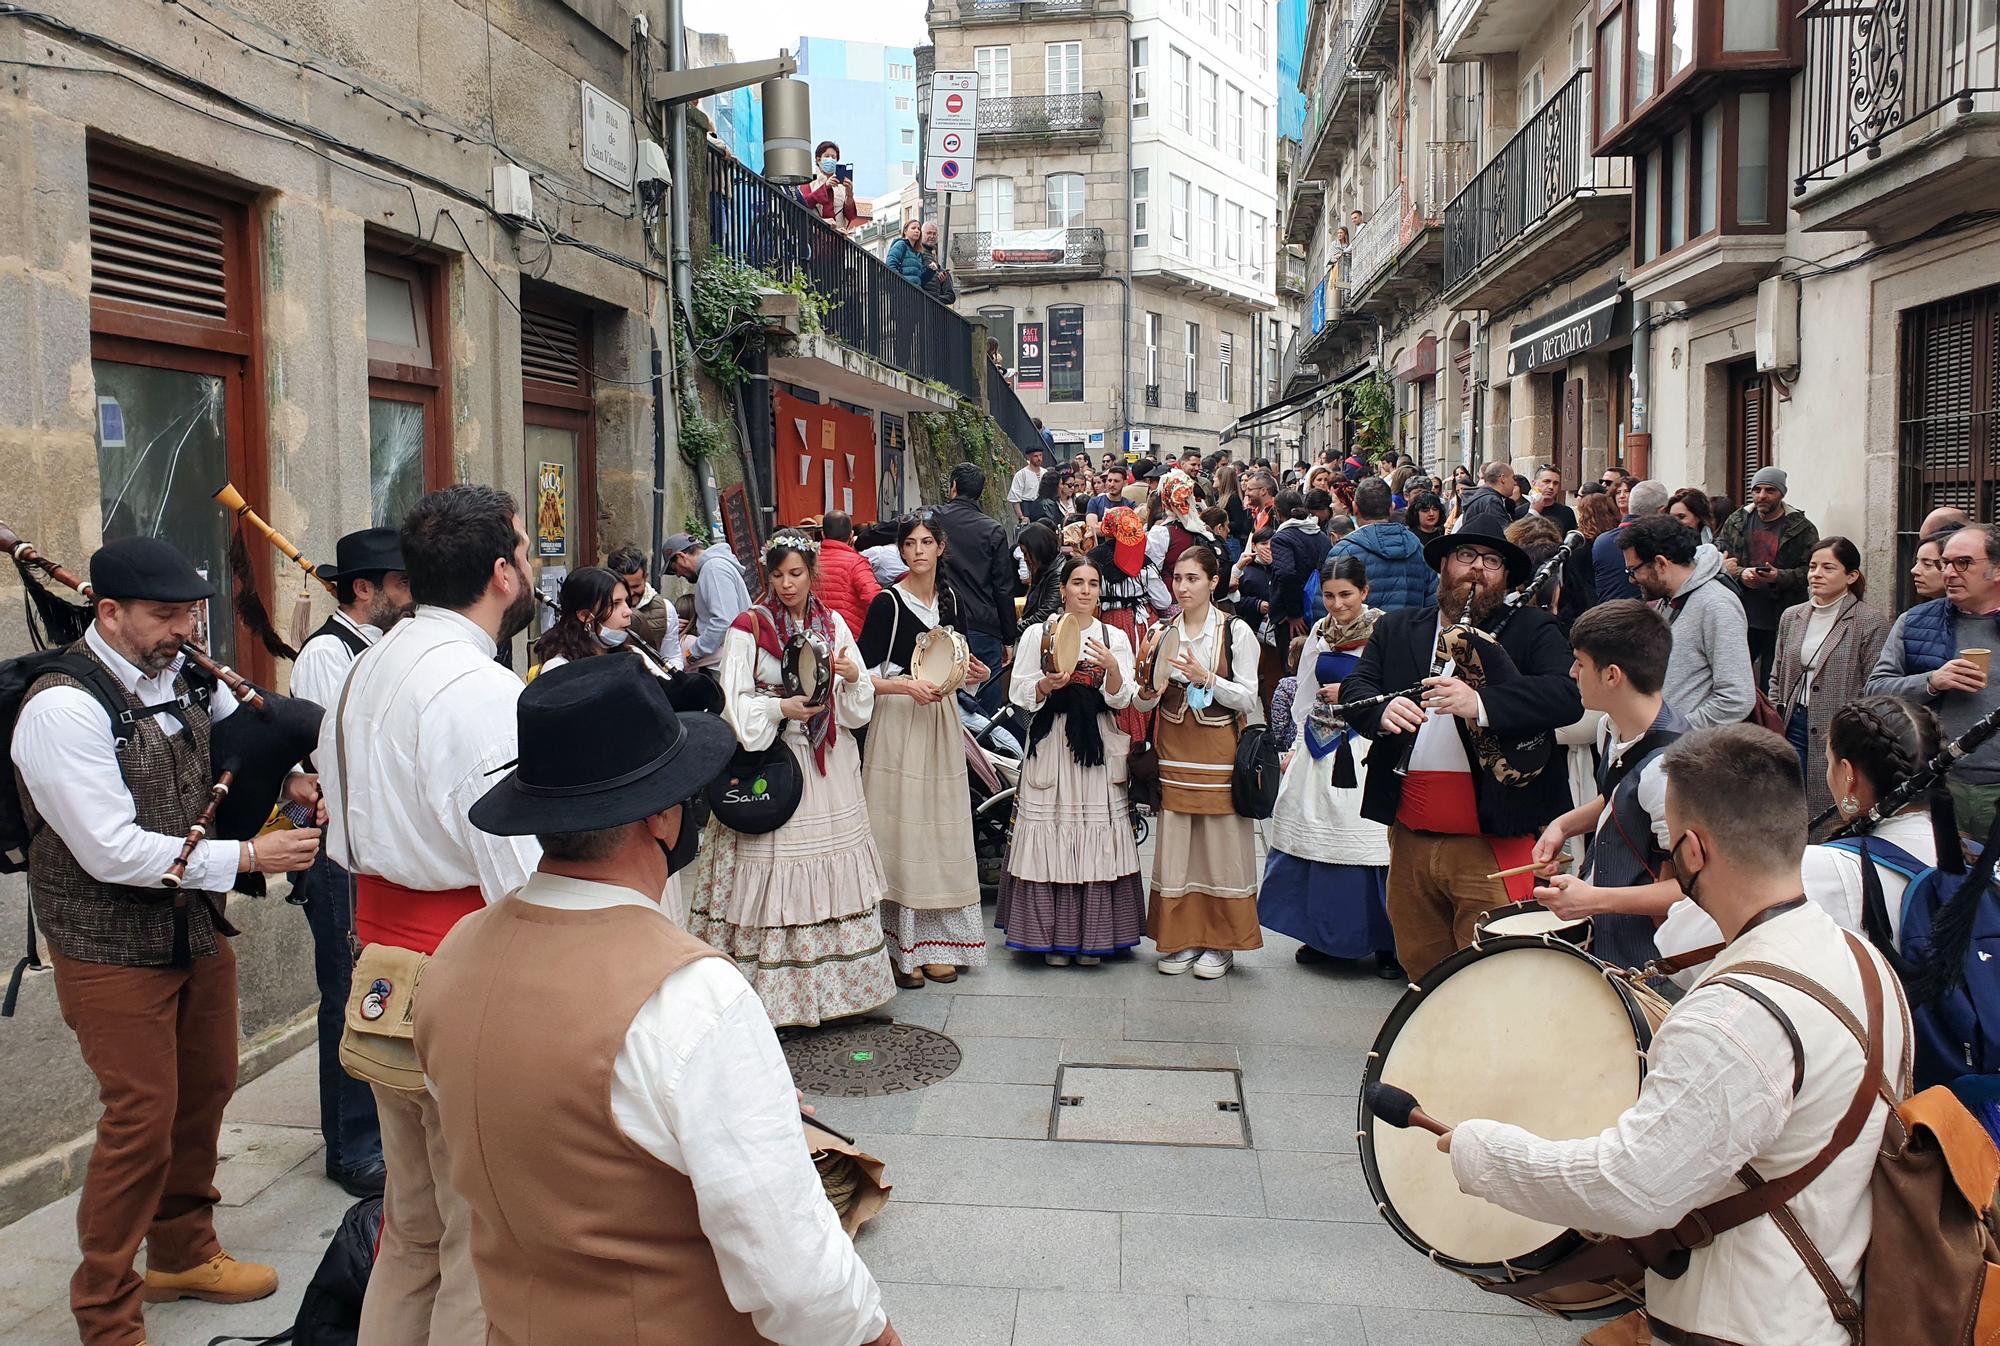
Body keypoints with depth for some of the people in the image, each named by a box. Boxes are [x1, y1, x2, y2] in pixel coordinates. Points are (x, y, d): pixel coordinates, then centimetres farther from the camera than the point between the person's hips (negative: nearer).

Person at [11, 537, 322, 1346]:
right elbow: (113, 851, -24)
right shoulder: (64, 708, -21)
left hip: (197, 927, 7)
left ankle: (183, 1255, 40)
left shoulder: (183, 678, -2)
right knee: (142, 1117, 0)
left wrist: (289, 783, -1)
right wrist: (248, 858, -23)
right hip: (113, 948, -7)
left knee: (205, 1092, 18)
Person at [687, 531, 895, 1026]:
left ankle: (831, 982, 15)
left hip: (827, 765, 4)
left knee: (832, 872, 5)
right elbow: (734, 704, -6)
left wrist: (854, 676, -10)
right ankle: (771, 987, 5)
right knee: (771, 874, -4)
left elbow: (859, 705, 11)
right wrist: (780, 708, -19)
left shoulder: (833, 624, 10)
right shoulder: (748, 628, -2)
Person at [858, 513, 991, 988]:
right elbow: (862, 674, -9)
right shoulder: (887, 602, -7)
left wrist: (971, 674, 1)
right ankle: (899, 948, 6)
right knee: (901, 829, -4)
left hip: (941, 721, 6)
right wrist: (906, 686, -23)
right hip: (898, 723, -6)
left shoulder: (948, 600, 10)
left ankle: (935, 943, 17)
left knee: (941, 829, 8)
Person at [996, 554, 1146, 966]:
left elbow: (1121, 700, 0)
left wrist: (1112, 668, -18)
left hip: (1097, 750, 1)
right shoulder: (1038, 634, 6)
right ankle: (1053, 935, 8)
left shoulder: (1115, 637, 9)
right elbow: (1019, 694, 2)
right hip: (1050, 747, -1)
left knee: (1096, 838, 0)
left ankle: (1092, 937, 10)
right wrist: (1047, 685, -16)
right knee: (1050, 835, -2)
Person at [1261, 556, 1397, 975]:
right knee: (1313, 842, 9)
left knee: (1366, 843, -6)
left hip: (1363, 752, -6)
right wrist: (1297, 746, 14)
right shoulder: (1320, 633, 10)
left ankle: (1387, 943, 8)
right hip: (1317, 750, 6)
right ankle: (1325, 936, 24)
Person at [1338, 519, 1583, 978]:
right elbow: (1354, 689, 4)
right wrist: (1382, 711, -19)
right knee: (1419, 972, 15)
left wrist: (1481, 703, -29)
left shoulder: (1532, 630, 3)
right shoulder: (1396, 629, 15)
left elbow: (1567, 695, -13)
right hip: (1410, 841, 4)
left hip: (1494, 841, -4)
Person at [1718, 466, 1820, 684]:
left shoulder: (1802, 529, 0)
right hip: (1741, 618, 2)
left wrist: (1779, 576, -21)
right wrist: (1740, 574, -12)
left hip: (1782, 624, -2)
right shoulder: (1736, 522, 9)